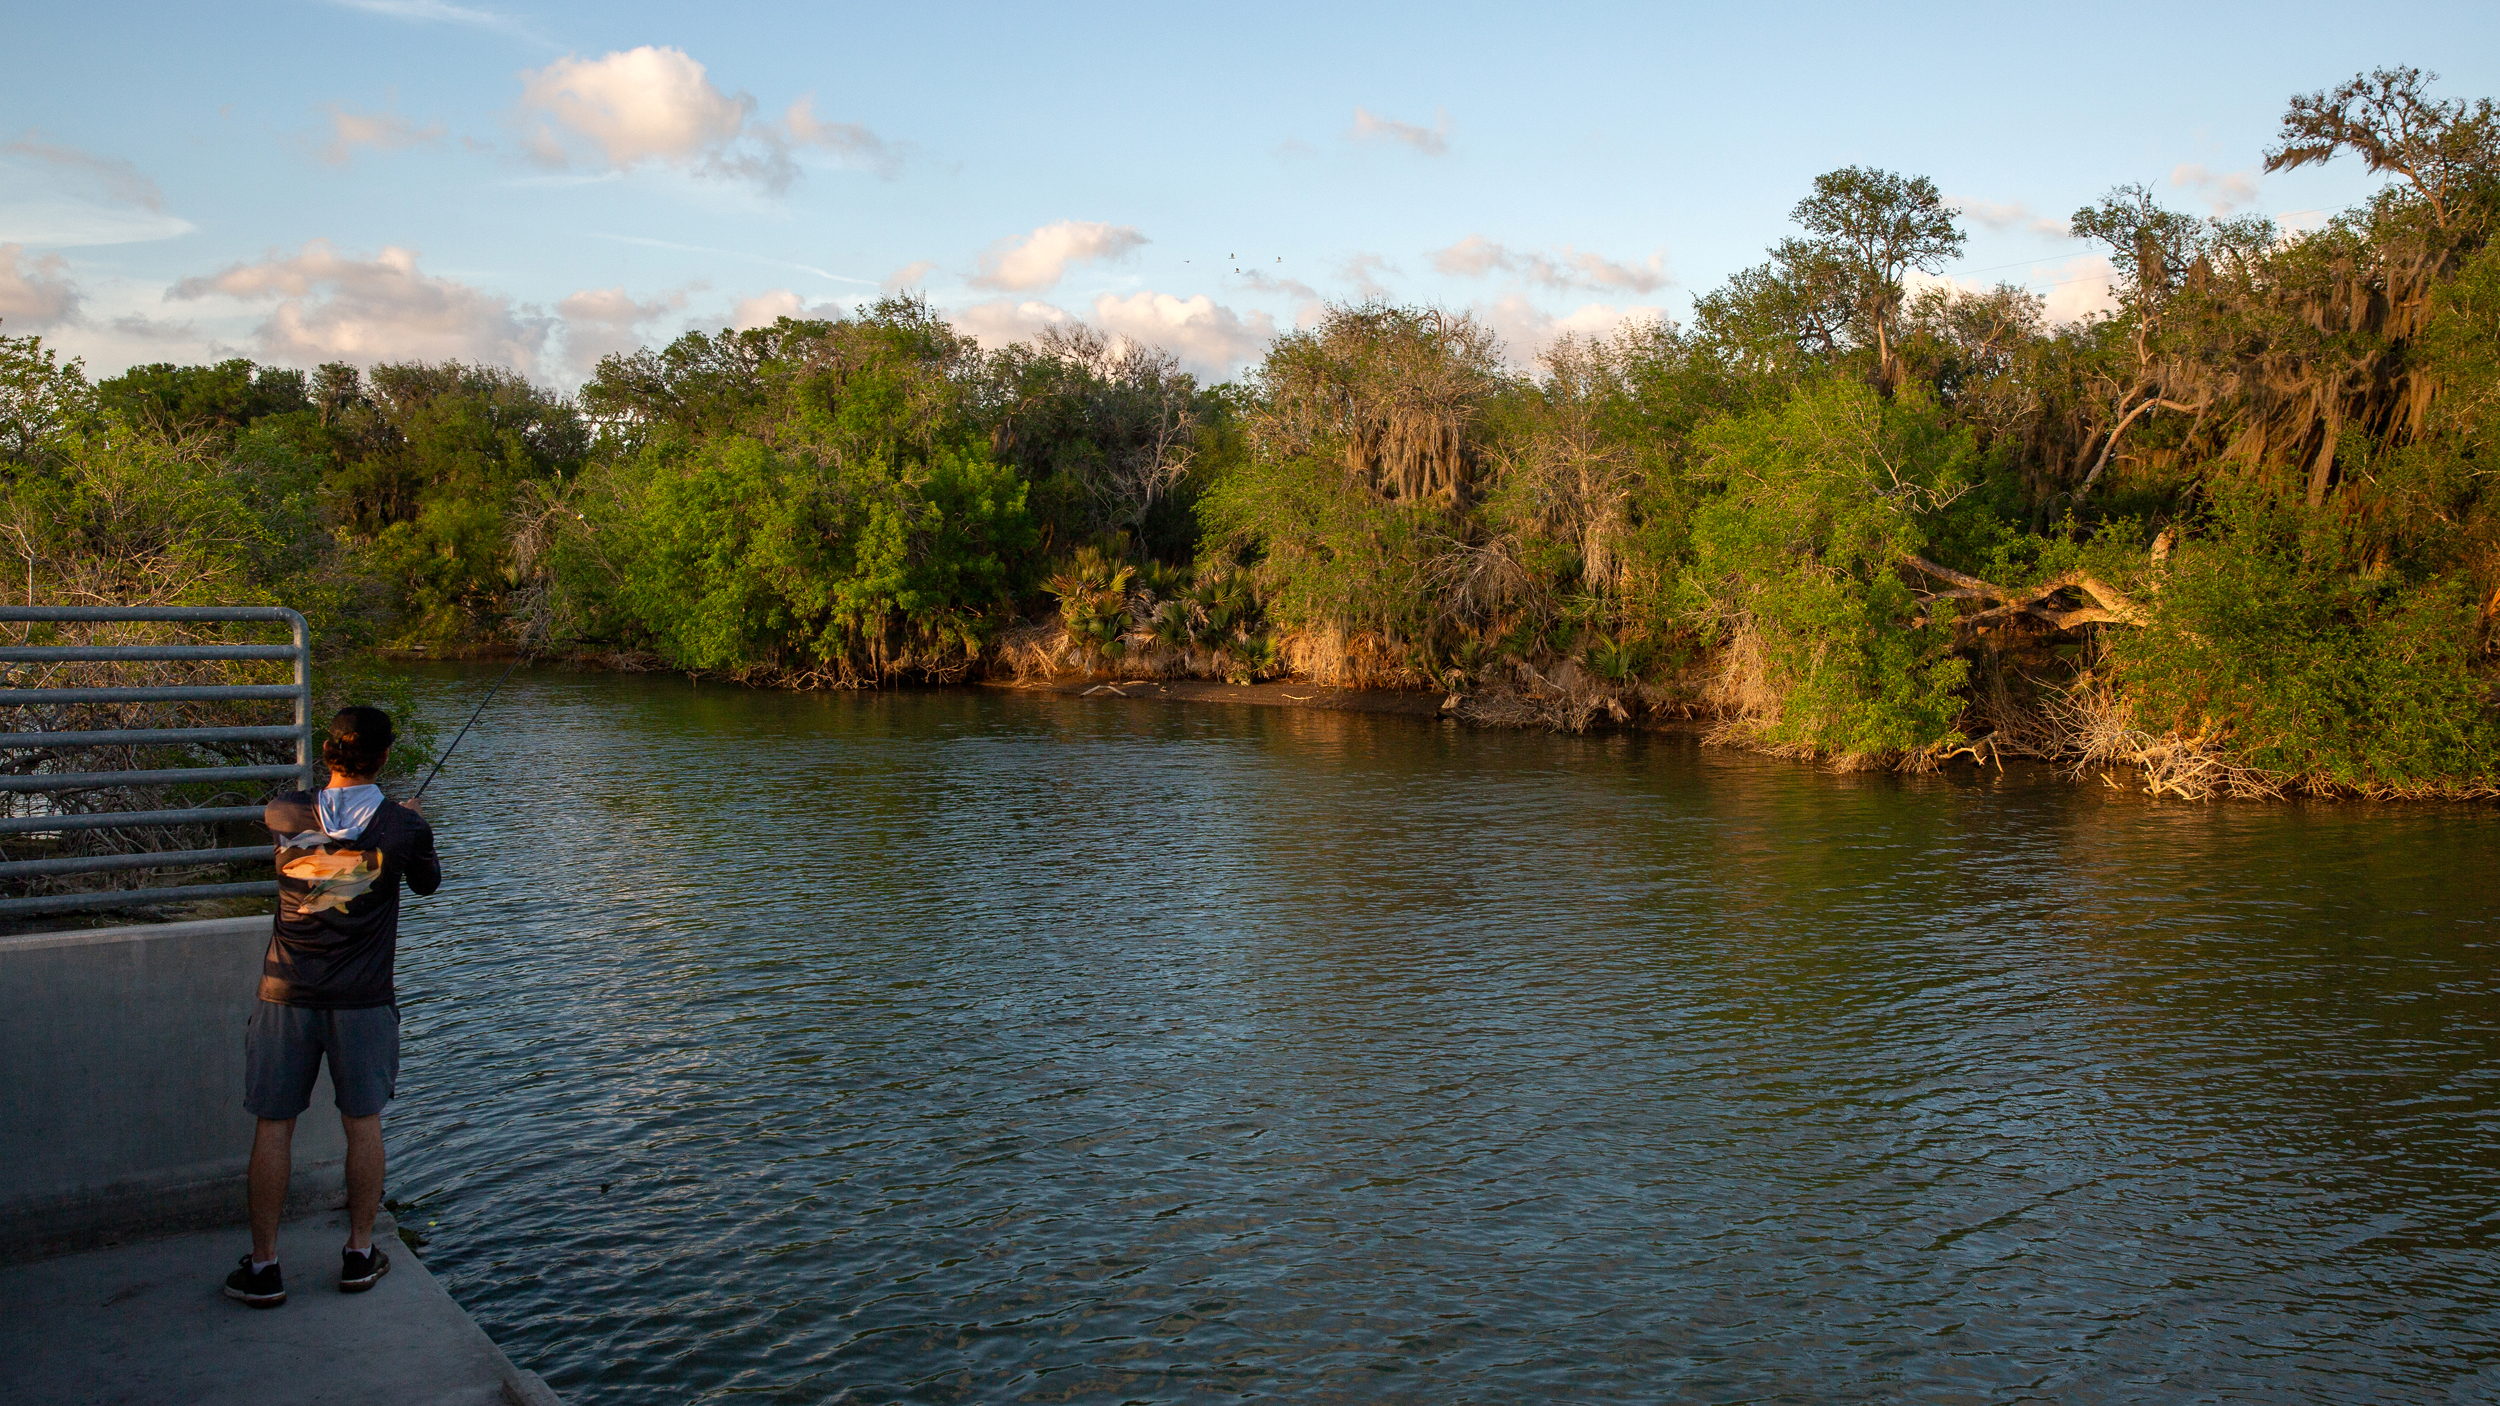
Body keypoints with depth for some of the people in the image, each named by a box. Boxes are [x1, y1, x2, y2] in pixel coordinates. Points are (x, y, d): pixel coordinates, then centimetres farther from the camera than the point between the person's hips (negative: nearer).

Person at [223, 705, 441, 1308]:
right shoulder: (404, 826, -8)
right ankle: (359, 1253, 20)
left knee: (273, 1124, 10)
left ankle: (263, 1265, 14)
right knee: (363, 1121, 12)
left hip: (286, 993, 1)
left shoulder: (288, 815, -4)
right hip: (363, 998, -1)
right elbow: (428, 882, 12)